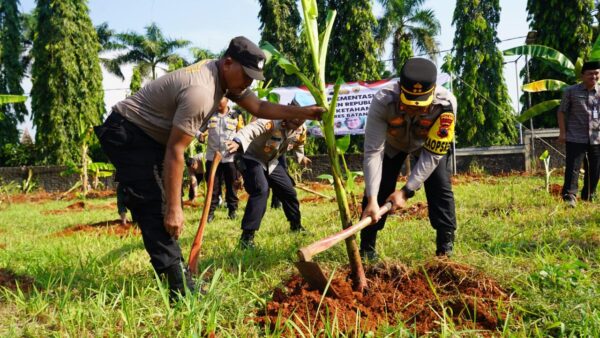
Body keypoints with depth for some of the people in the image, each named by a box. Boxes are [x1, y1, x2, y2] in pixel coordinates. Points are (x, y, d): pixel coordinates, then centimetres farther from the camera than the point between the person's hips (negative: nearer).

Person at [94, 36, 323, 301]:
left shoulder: (226, 78, 1)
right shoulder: (200, 91, -30)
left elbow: (259, 107, 9)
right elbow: (175, 151, -29)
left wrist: (304, 112, -1)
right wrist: (174, 209, -27)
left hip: (150, 136, 11)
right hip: (126, 134, -11)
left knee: (162, 204, 11)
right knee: (156, 208, -16)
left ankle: (176, 279, 19)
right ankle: (180, 289, -17)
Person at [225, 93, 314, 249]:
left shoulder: (301, 130, -10)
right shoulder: (273, 119, -34)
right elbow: (252, 128, -55)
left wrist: (300, 157, 33)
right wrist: (238, 141, -74)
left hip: (271, 162, 7)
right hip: (252, 159, -7)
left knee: (289, 191, 13)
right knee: (261, 190, -29)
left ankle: (296, 225, 40)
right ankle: (247, 236, -24)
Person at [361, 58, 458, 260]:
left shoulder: (446, 104, -40)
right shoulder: (383, 101, -42)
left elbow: (432, 154, -32)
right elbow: (373, 151, -40)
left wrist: (407, 190, -35)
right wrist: (372, 199, -46)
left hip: (428, 144, 0)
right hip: (391, 144, 0)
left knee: (441, 190, -11)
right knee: (377, 190, -8)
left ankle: (445, 250, 1)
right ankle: (366, 249, 5)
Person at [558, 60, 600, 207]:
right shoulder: (570, 91, -1)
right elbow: (562, 112, 1)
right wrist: (562, 132, -6)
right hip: (575, 138, -4)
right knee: (573, 167, -8)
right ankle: (569, 196, -8)